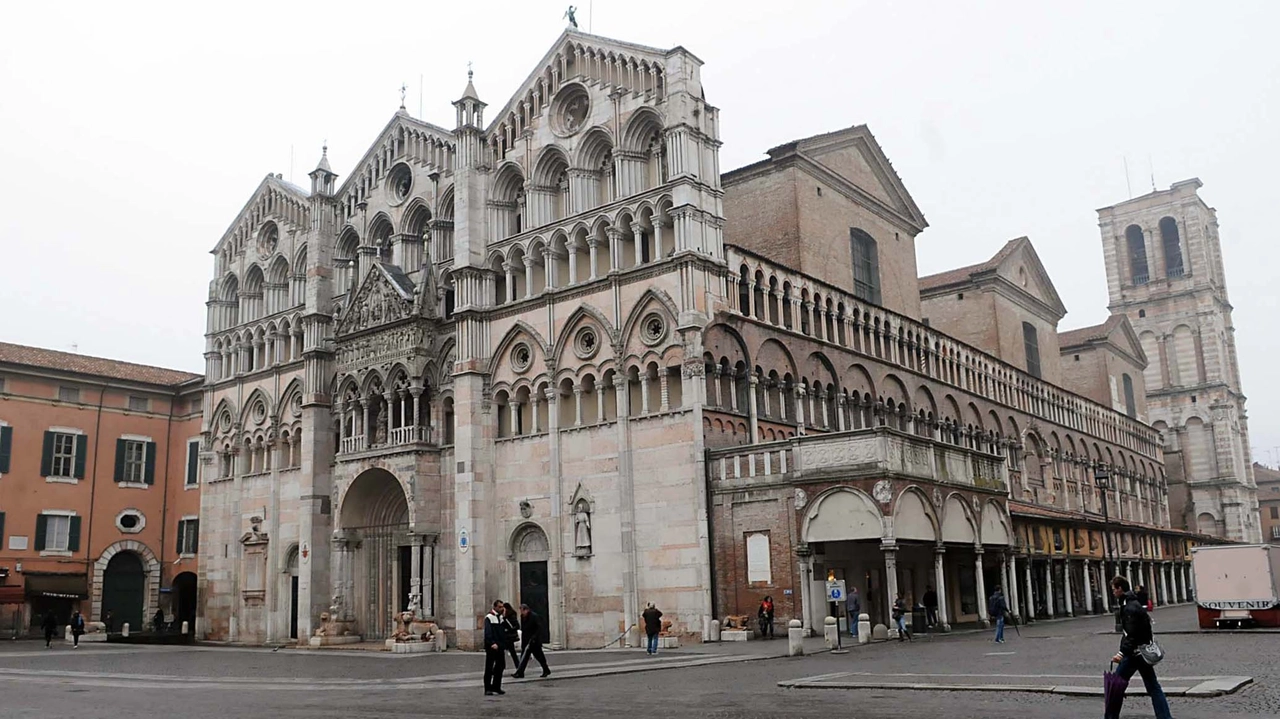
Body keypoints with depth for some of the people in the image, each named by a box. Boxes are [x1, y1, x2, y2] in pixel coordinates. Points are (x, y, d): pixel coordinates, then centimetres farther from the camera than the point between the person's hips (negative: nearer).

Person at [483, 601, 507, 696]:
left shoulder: (501, 617, 15)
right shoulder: (489, 617, -8)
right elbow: (488, 633, -18)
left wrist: (504, 644, 13)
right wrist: (492, 643, -29)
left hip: (500, 647, 7)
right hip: (491, 647, -7)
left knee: (500, 667, 9)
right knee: (489, 668, -2)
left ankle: (496, 687, 18)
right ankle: (488, 689, 3)